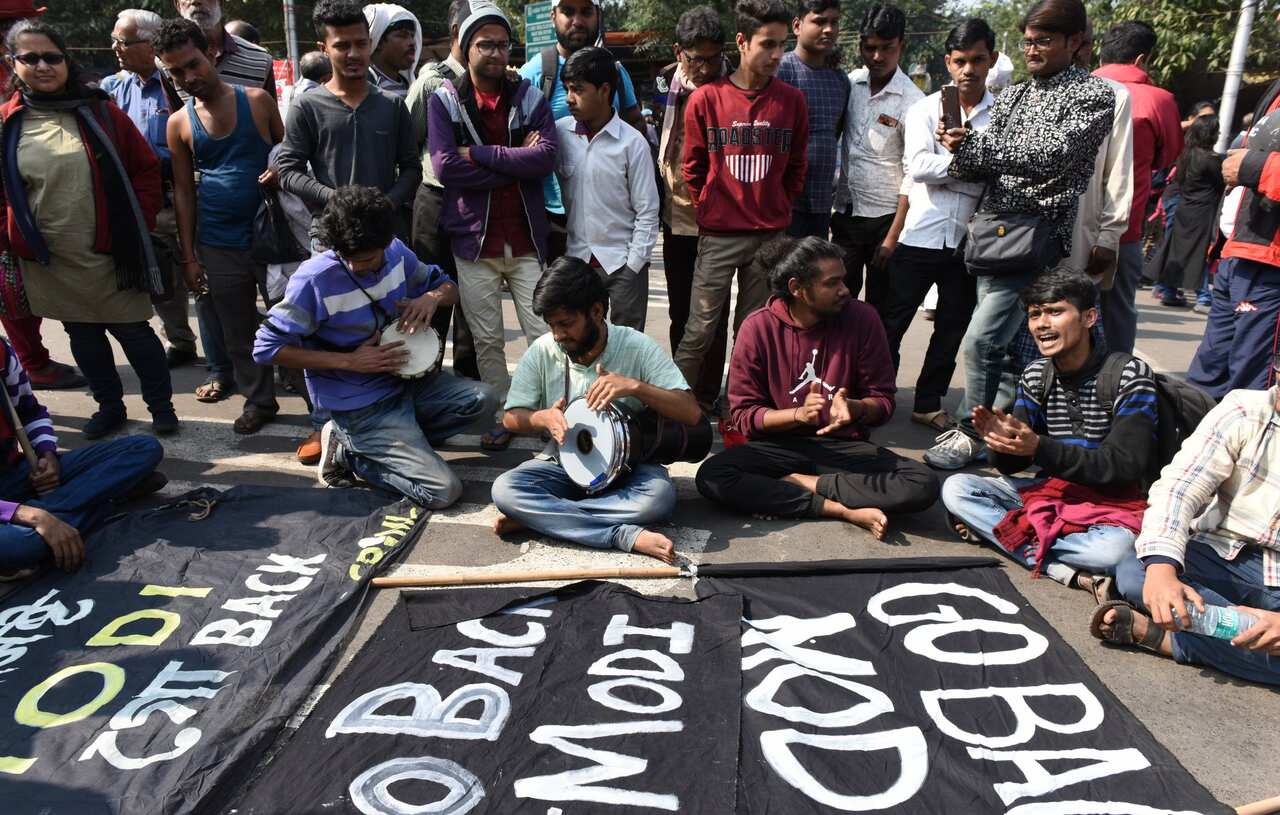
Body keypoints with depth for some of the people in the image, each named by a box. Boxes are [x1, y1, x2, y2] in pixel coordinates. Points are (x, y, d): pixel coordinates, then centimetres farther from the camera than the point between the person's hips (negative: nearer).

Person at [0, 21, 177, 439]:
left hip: (108, 254, -2)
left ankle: (161, 405, 23)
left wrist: (137, 225, -4)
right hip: (49, 263, 2)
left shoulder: (99, 113, -4)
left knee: (133, 331, 7)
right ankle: (109, 405, 32)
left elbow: (145, 168, 1)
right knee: (83, 337, 15)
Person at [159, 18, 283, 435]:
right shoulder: (179, 123, 3)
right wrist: (188, 255, 5)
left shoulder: (257, 100, -2)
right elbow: (183, 191, 7)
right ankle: (259, 400, 25)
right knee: (238, 331, 10)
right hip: (219, 245, 2)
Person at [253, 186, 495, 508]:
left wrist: (431, 297, -14)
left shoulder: (396, 252, -4)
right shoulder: (314, 279, -21)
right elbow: (267, 348, -16)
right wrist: (349, 361, -21)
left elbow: (447, 285, 11)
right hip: (361, 408, -7)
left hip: (405, 381, 7)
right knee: (444, 491, -15)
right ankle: (350, 452, 5)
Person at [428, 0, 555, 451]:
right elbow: (444, 166, -13)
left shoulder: (530, 98, 6)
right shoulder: (444, 101, 2)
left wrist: (479, 153, -13)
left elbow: (546, 157, -11)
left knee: (545, 335, -1)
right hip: (473, 241, 0)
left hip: (526, 240, 0)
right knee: (487, 340, 8)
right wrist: (516, 164, -11)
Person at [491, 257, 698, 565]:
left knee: (659, 498, -35)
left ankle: (535, 517, -22)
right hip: (561, 465, 2)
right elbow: (511, 417, 2)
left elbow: (691, 412, -16)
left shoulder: (637, 347, -11)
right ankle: (629, 535, -32)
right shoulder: (542, 351, -5)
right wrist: (542, 418, -21)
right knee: (504, 489, -28)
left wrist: (635, 386, -30)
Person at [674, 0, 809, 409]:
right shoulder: (706, 99, -3)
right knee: (700, 330, -1)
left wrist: (777, 211, 10)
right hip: (718, 234, -2)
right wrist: (708, 212, 7)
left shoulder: (791, 100, 3)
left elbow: (796, 167, 12)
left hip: (770, 235, 2)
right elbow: (693, 167, 6)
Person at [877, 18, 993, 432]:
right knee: (891, 323, 4)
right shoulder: (925, 109, 3)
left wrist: (941, 168, -13)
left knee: (952, 329, 11)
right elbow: (917, 165, -11)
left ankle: (929, 403, 25)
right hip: (920, 235, -1)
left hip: (968, 240, 2)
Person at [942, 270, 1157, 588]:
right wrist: (1002, 441, -24)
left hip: (1111, 503, -5)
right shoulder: (1035, 376, 2)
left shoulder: (1130, 374, -12)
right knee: (955, 488, -16)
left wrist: (1039, 448, -29)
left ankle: (992, 529, -20)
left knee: (1113, 550, -38)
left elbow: (1127, 465, -19)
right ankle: (1067, 571, -22)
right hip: (1047, 491, 5)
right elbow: (1010, 465, 2)